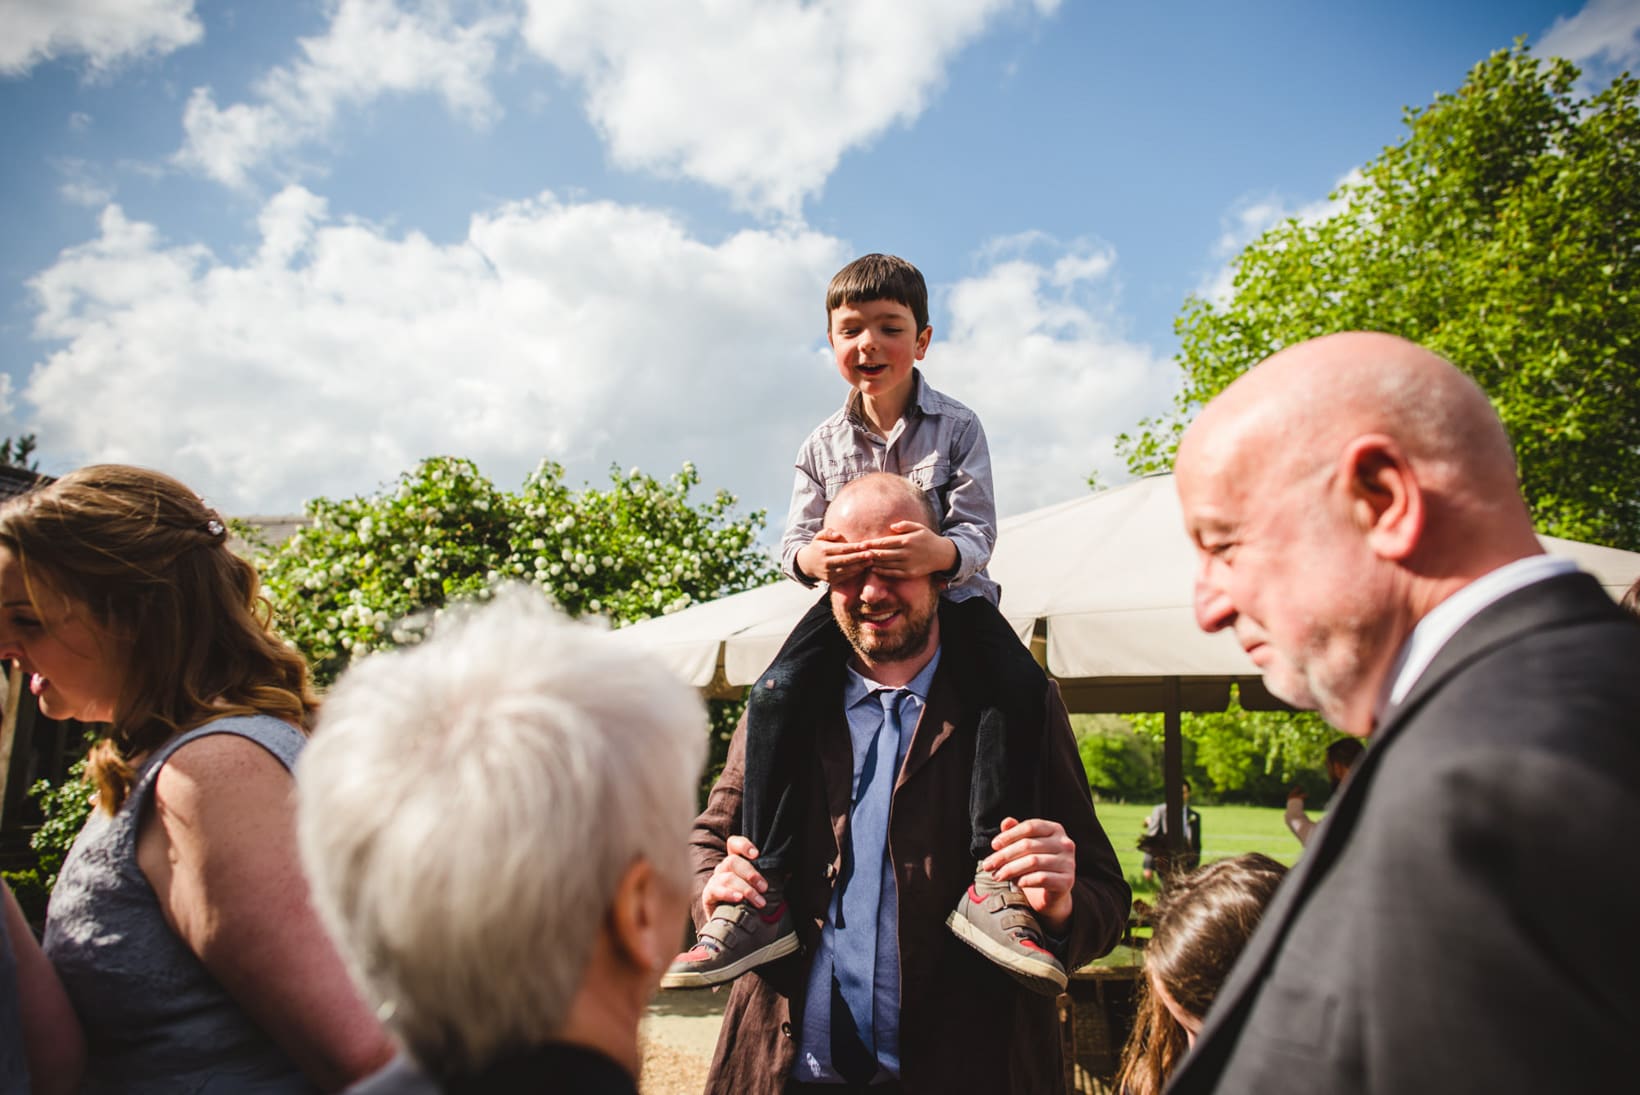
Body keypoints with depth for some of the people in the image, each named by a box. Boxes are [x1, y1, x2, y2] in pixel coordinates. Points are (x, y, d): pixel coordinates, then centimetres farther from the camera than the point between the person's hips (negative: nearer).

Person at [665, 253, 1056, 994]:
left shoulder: (956, 427, -4)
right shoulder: (823, 445, 4)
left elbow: (978, 529, -13)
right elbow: (795, 537, -1)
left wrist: (942, 553, -38)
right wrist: (810, 557, -28)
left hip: (949, 592, -1)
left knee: (1019, 683, -29)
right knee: (774, 695, -22)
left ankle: (990, 885, -25)